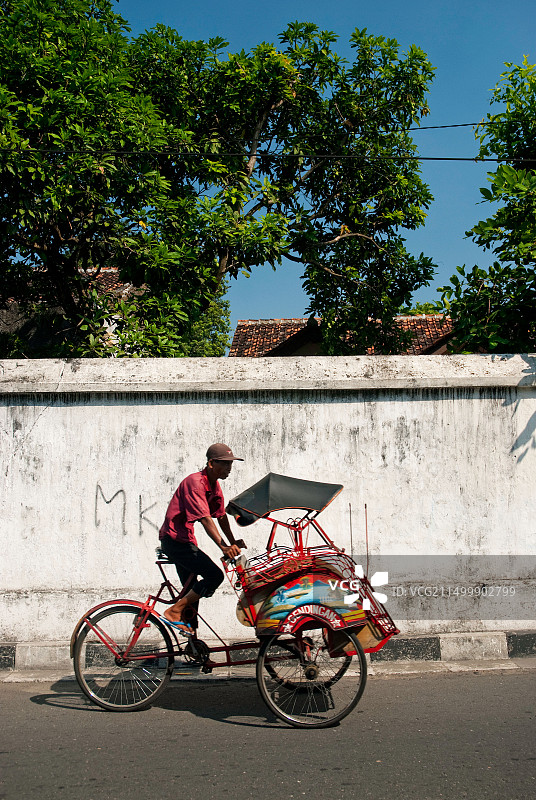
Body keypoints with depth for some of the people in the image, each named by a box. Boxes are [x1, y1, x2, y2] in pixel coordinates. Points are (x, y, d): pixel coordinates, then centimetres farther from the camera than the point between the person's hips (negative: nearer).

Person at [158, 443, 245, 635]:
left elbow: (221, 516, 17)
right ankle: (173, 612, -12)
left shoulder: (215, 485, 8)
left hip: (185, 540, 10)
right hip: (173, 538, -10)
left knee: (192, 588, 15)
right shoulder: (195, 482, -21)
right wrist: (223, 547, -36)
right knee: (214, 575, -17)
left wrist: (233, 543, 13)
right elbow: (205, 519, -30)